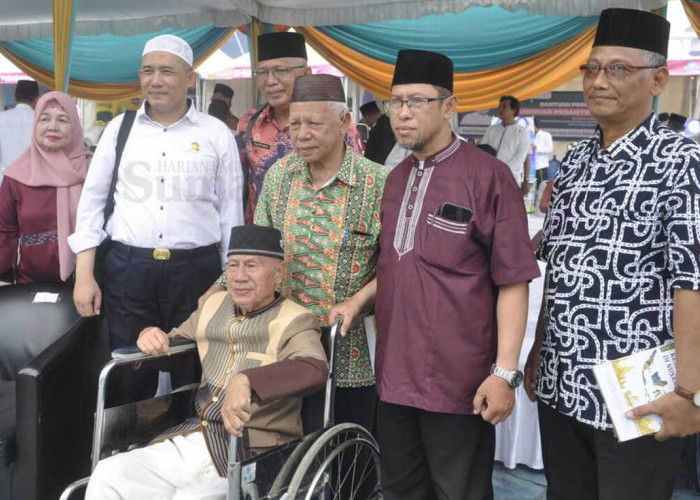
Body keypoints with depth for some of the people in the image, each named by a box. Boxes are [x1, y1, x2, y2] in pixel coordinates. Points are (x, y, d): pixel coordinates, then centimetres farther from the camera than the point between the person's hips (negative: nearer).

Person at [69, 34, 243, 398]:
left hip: (197, 271, -1)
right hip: (127, 271, 1)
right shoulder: (120, 128, 7)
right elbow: (92, 200, 8)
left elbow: (231, 211, 6)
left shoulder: (216, 133, 3)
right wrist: (84, 275, 2)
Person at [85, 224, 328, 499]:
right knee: (107, 476, -9)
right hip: (189, 442, 6)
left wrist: (247, 381, -44)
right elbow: (173, 345, 27)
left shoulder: (295, 321, -6)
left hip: (251, 456, -6)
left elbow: (314, 369, -27)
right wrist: (151, 336, 2)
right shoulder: (214, 305, 14)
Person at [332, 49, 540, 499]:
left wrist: (505, 372, -16)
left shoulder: (488, 175, -10)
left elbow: (512, 281, -12)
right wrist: (358, 301, 7)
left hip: (460, 381, -6)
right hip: (395, 374, 7)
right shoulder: (396, 179, 12)